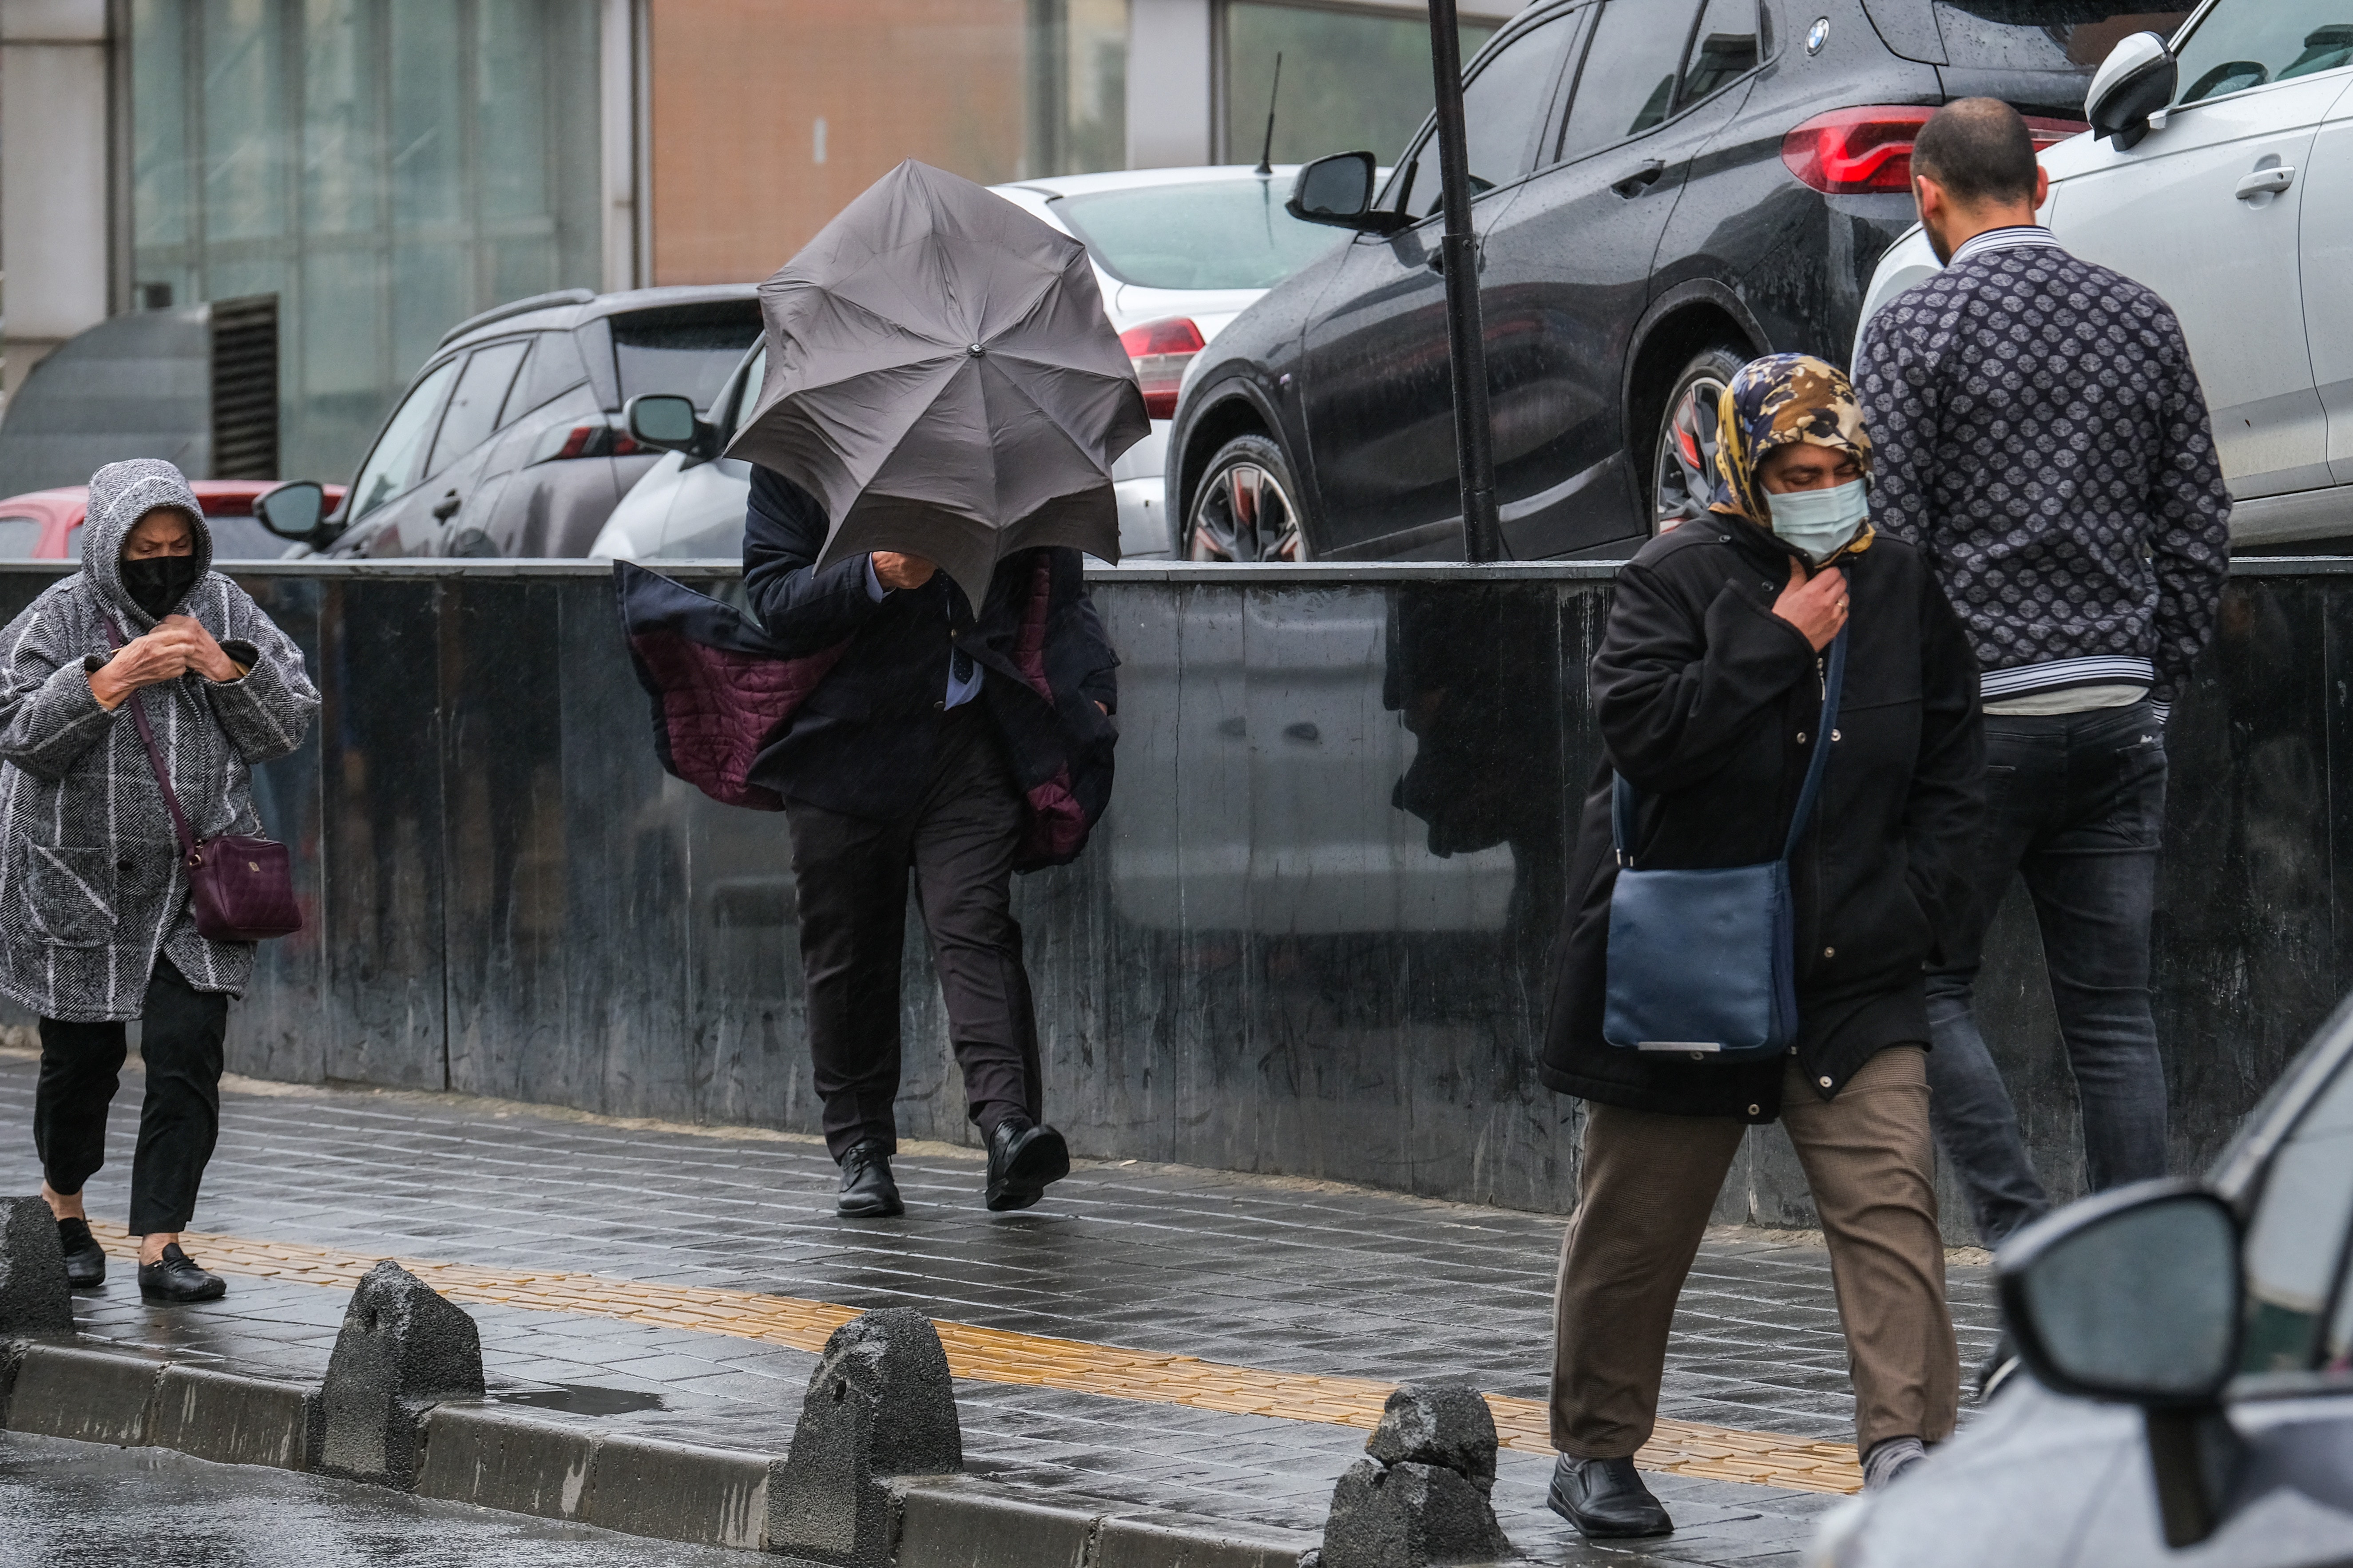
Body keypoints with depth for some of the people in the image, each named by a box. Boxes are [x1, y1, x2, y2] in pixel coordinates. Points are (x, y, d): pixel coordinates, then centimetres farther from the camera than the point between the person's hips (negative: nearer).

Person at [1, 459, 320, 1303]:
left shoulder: (226, 611, 4)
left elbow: (290, 725, 3)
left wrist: (226, 670, -13)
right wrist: (109, 680, -23)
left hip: (197, 883, 2)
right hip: (77, 880, -2)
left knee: (187, 1056, -9)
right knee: (81, 1056, 10)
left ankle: (161, 1243, -9)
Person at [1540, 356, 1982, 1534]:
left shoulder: (1901, 586, 7)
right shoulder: (1674, 580, -6)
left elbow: (1952, 764, 14)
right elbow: (1641, 733, -20)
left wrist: (1913, 903, 2)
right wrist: (1779, 643, -19)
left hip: (1855, 970, 3)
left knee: (1890, 1195, -13)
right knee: (1637, 1221, 8)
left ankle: (1904, 1448, -16)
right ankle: (1592, 1452, 24)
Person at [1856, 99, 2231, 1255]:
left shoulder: (1917, 328, -6)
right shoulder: (2142, 321, 10)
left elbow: (1886, 540, -9)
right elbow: (2199, 527, 11)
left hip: (1978, 709, -5)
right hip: (2120, 706, 5)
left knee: (1929, 982, 6)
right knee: (2113, 1006, 7)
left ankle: (2026, 1239, -8)